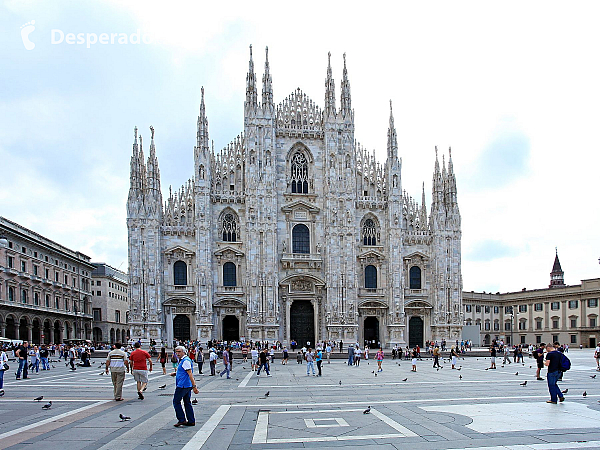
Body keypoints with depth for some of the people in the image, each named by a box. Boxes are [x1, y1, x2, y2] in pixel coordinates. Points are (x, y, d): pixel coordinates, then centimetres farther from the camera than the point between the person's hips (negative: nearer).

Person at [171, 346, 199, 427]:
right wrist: (175, 373, 13)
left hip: (183, 385, -10)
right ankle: (191, 421, 14)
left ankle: (181, 420, 0)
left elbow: (190, 374, -21)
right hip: (187, 385, 10)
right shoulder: (181, 360, 17)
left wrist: (194, 386, -25)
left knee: (176, 401, -1)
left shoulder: (186, 361, -16)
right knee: (187, 403, 12)